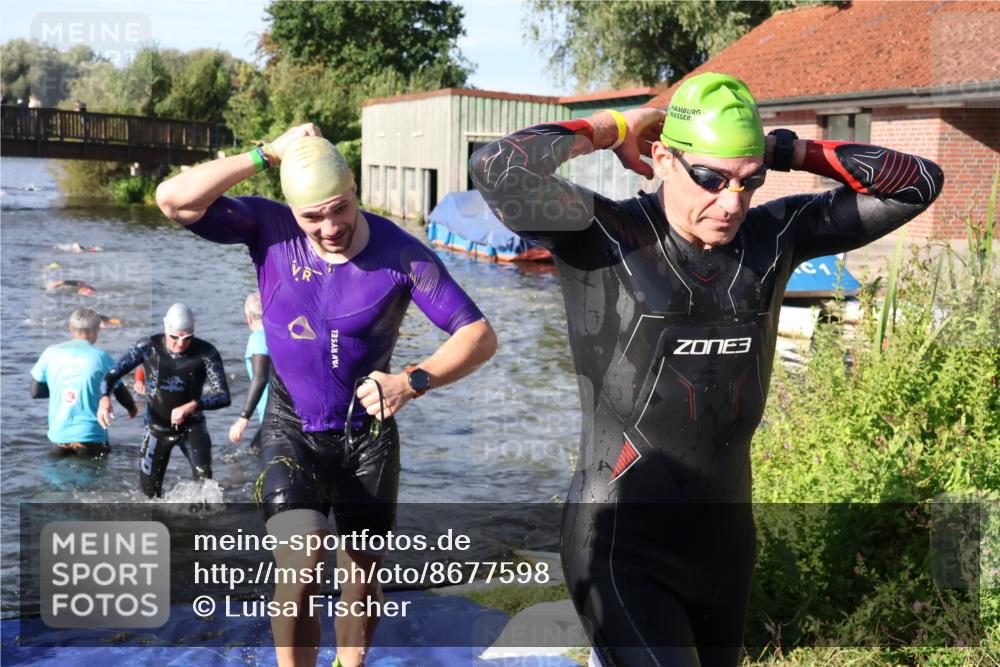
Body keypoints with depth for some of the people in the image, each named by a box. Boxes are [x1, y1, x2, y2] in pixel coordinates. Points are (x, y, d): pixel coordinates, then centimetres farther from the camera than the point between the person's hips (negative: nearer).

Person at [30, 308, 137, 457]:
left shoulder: (50, 353, 0)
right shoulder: (101, 357, -7)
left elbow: (35, 392, 7)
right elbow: (121, 393, 3)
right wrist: (132, 408, 24)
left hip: (58, 434, 4)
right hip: (91, 435, -3)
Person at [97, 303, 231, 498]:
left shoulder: (206, 353, -17)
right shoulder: (148, 347, -13)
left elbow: (223, 396, -22)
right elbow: (113, 373, -13)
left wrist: (192, 406, -40)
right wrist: (104, 398, -35)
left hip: (192, 426, -2)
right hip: (157, 428, 2)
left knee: (204, 478, -25)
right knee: (150, 491, 9)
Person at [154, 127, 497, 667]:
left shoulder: (402, 254, -17)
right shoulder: (270, 230, -14)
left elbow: (480, 336, -17)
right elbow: (174, 200, -26)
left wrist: (414, 381, -33)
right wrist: (267, 155, -28)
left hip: (367, 434, 1)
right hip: (292, 432, -1)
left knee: (362, 572, 14)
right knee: (300, 570, -19)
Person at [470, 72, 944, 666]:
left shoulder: (775, 237, 0)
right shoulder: (603, 237, -15)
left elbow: (917, 183, 4)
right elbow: (500, 171, -31)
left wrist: (782, 149, -5)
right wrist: (611, 129, -16)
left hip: (727, 542, 6)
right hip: (623, 551, -6)